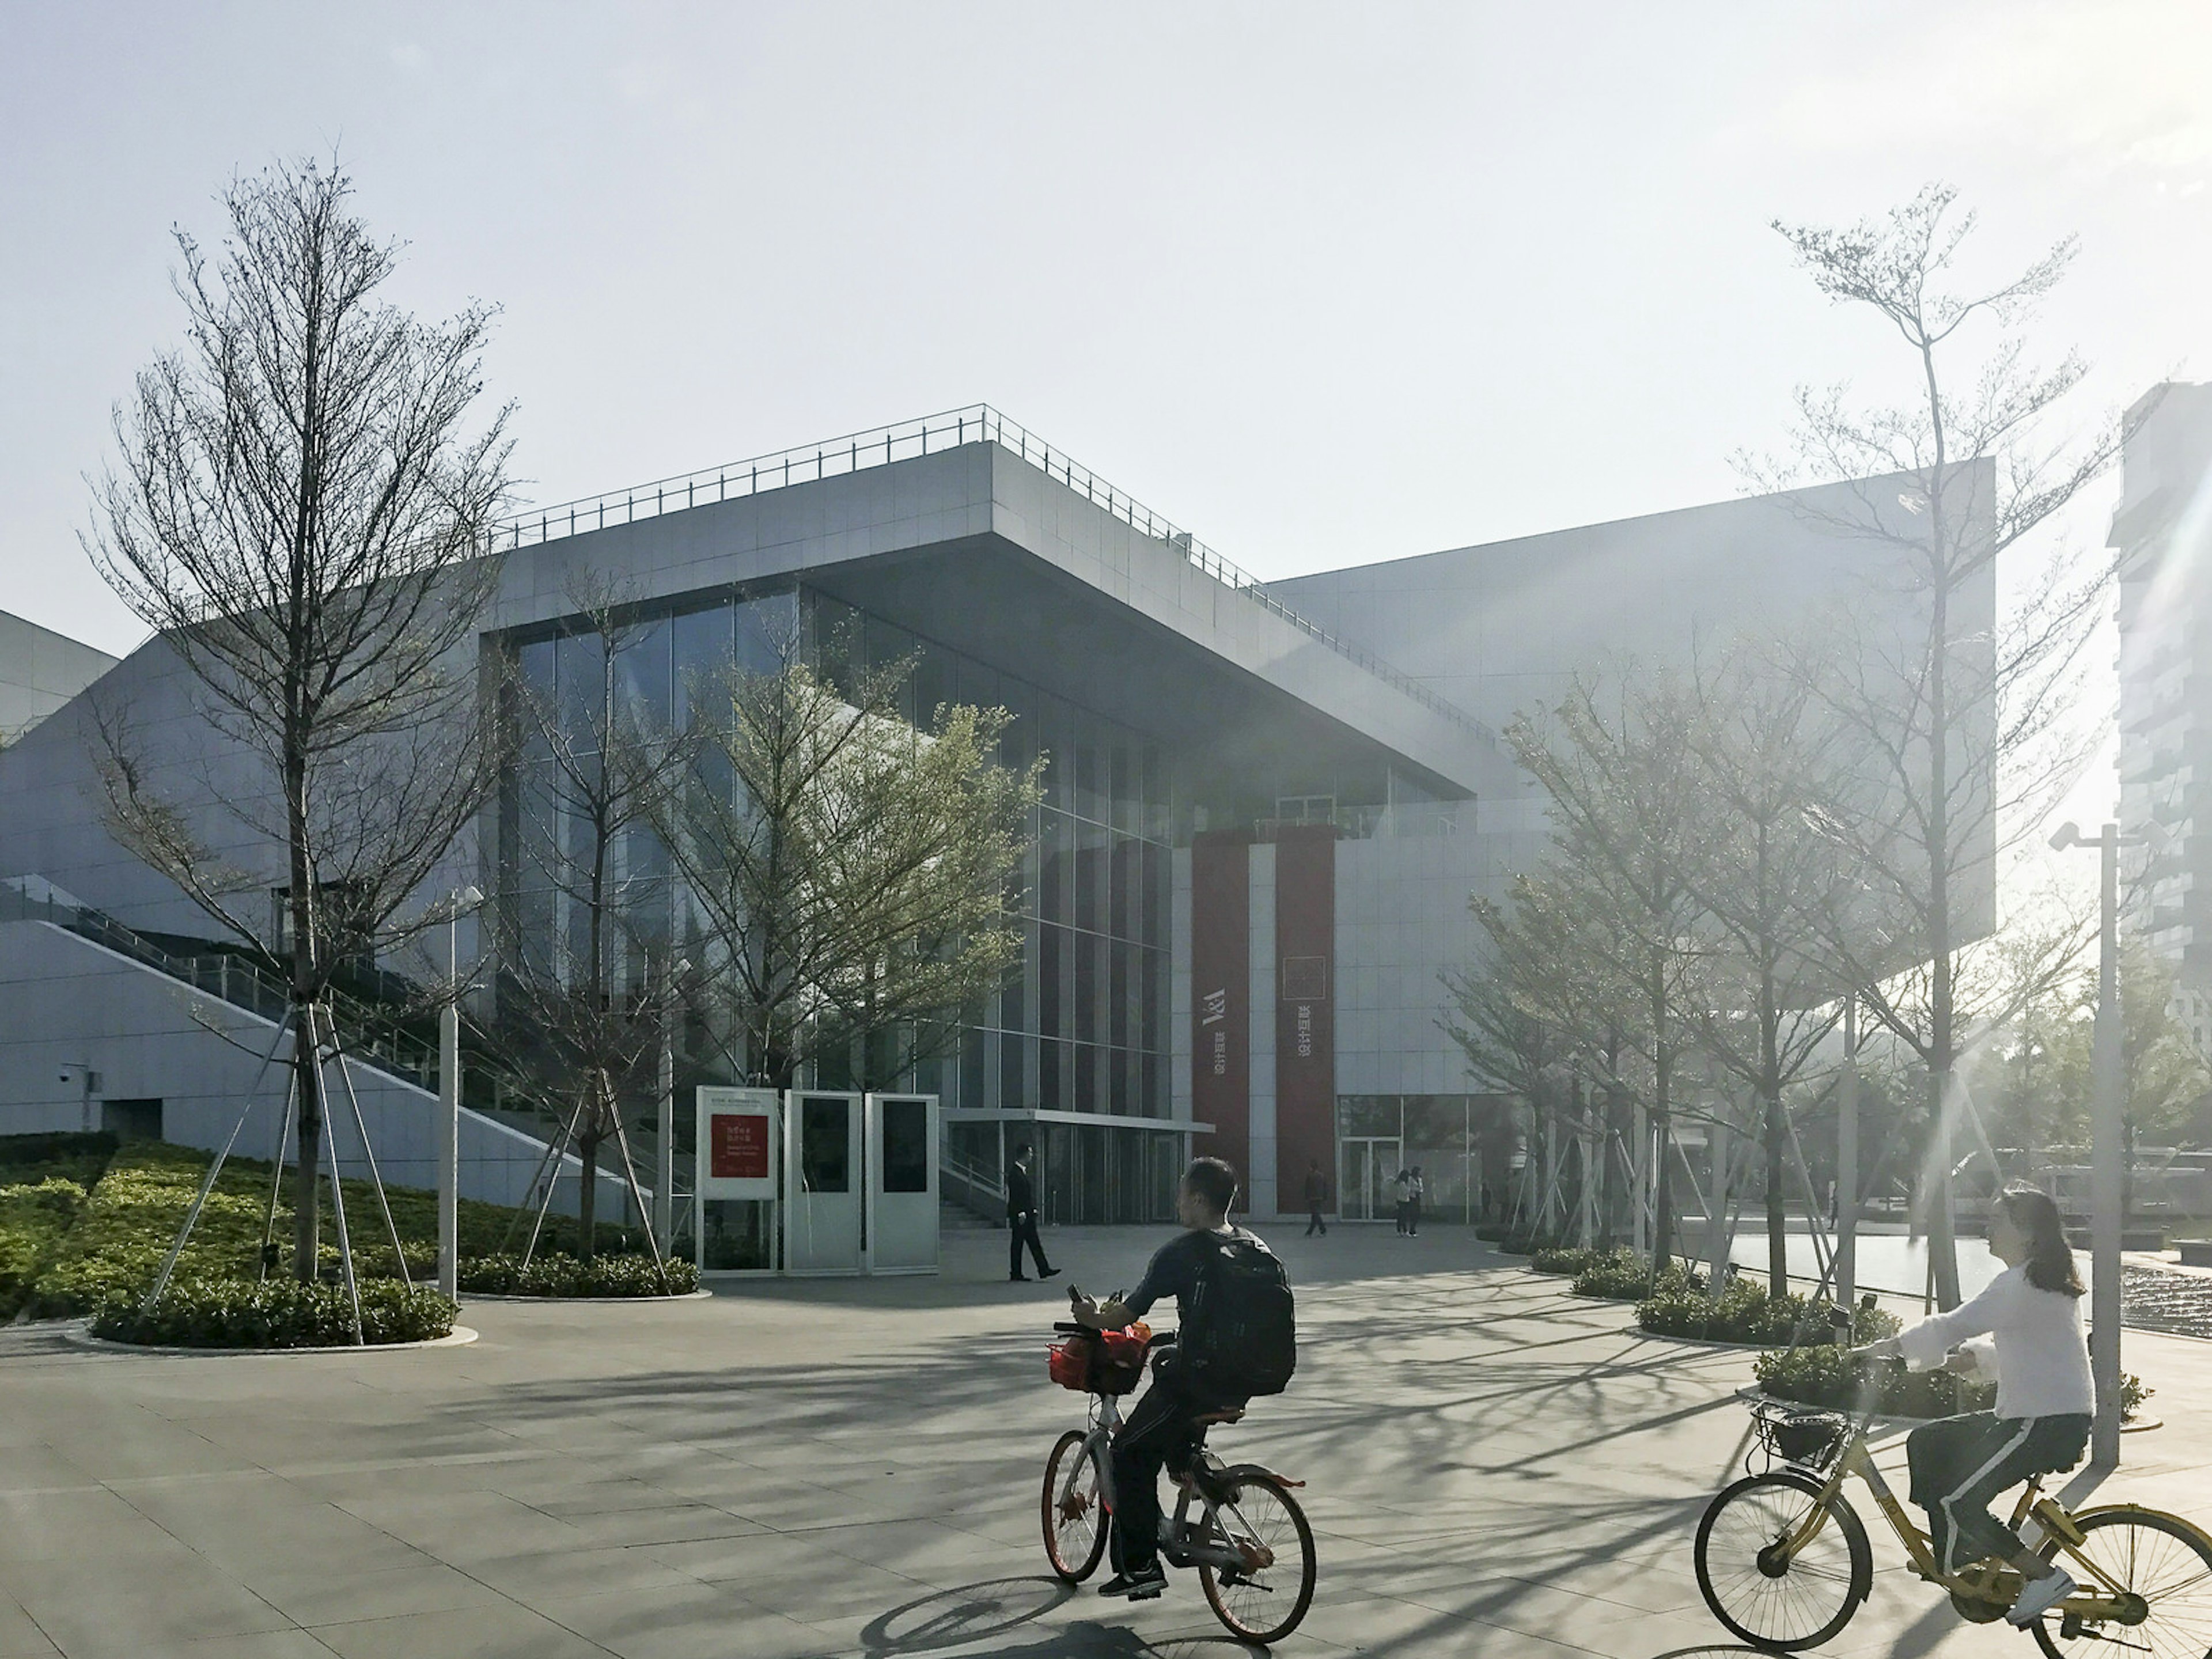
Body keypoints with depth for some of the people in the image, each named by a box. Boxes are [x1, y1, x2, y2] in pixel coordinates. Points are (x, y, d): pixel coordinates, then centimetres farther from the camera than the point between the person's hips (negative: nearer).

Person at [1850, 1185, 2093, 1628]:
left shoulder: (2024, 1284, -18)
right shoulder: (2037, 1280, 15)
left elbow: (1956, 1325, -22)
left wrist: (1893, 1345, -14)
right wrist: (1969, 1356, 6)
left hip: (2048, 1422, -11)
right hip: (2031, 1413, 11)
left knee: (1956, 1501, -13)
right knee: (1926, 1443, 10)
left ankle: (2046, 1576, -3)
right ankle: (1959, 1555, 14)